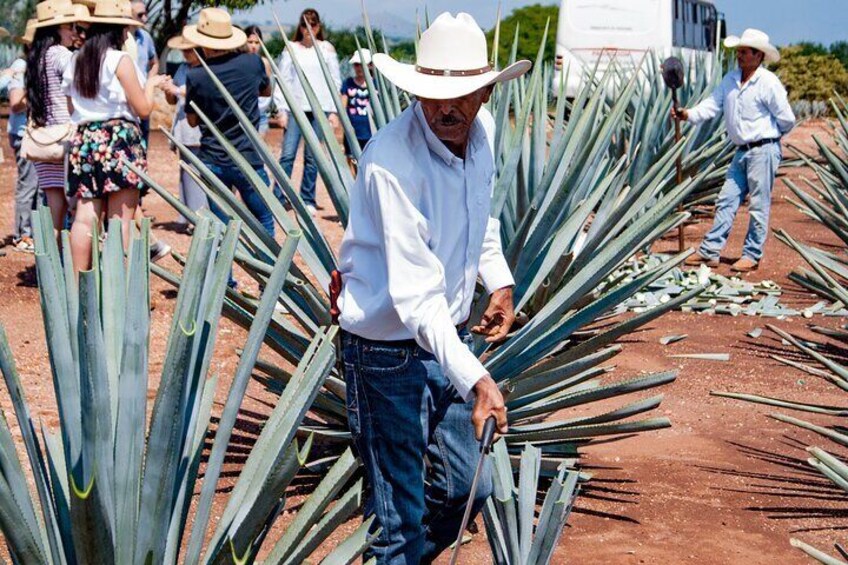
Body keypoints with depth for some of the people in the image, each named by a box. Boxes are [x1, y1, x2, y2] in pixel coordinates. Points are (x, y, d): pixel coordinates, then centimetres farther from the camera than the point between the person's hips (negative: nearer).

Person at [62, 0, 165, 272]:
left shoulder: (76, 61, 12)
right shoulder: (121, 60, -8)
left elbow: (71, 105, 17)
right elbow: (143, 109, -6)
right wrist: (151, 83, 12)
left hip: (83, 140, 6)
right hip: (119, 140, -6)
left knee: (85, 217, 4)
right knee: (120, 219, -3)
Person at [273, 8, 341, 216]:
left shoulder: (327, 49, 7)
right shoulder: (291, 49, 7)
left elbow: (335, 82, 6)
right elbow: (282, 80, 5)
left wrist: (333, 111, 0)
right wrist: (282, 109, -3)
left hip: (319, 109, 0)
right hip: (295, 107, 0)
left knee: (312, 157, 3)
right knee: (287, 154, -8)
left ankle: (308, 200, 12)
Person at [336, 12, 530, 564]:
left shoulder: (480, 135, -3)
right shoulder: (391, 162, -27)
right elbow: (415, 292, -32)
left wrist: (500, 279, 4)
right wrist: (474, 378, -40)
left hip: (451, 335, 8)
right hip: (389, 350, -7)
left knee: (470, 486, 17)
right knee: (401, 515, 1)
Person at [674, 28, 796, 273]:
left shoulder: (769, 82, -12)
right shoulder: (730, 79, 9)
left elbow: (786, 119, -9)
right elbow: (713, 103, 3)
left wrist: (768, 135, 6)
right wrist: (689, 114, -13)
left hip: (763, 150, -7)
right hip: (742, 152, 7)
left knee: (759, 205, 0)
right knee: (726, 200, 8)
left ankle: (752, 255, 9)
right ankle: (710, 251, 11)